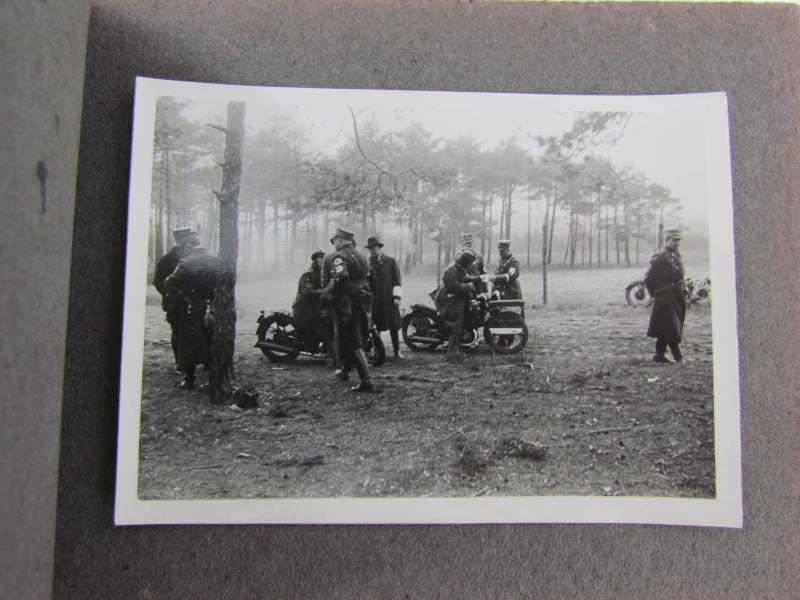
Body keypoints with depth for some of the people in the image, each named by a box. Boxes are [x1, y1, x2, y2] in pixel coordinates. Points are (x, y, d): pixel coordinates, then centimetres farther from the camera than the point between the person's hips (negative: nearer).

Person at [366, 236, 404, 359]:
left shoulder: (390, 261, 3)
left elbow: (397, 281, 1)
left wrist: (397, 296, -7)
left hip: (389, 299, -2)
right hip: (373, 300, 2)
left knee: (393, 326, 3)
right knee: (375, 327, 5)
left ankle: (397, 350, 13)